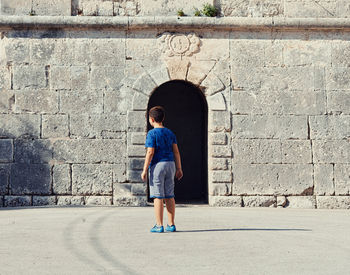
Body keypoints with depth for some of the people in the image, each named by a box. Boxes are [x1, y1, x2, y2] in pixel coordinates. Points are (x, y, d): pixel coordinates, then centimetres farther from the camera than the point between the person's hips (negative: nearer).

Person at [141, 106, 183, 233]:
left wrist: (145, 170, -11)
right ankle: (171, 225, 12)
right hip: (170, 165, 6)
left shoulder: (152, 133, -8)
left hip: (157, 165, -6)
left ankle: (159, 225, -2)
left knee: (158, 196, -3)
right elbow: (176, 152, 9)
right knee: (169, 196, 10)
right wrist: (179, 169, 12)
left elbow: (150, 152, -14)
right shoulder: (170, 133, 11)